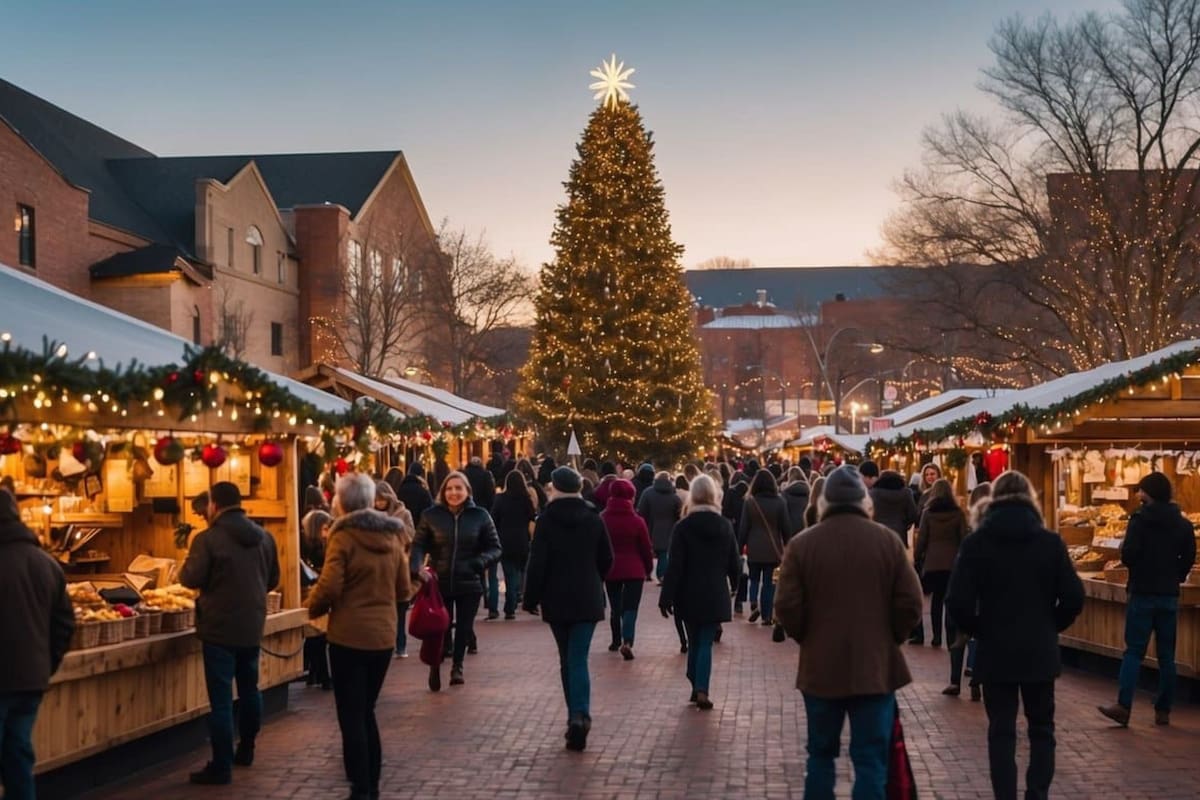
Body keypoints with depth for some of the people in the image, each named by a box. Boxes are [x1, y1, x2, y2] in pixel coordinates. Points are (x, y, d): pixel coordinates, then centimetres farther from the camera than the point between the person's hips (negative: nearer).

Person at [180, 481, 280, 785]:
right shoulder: (264, 537, 4)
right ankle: (246, 749, 33)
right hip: (252, 625, 6)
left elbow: (191, 579, -14)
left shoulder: (208, 538, -14)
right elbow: (273, 580, 11)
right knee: (249, 687, 20)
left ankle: (221, 766, -1)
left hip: (220, 627, -6)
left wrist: (187, 566, 6)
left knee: (221, 697, -3)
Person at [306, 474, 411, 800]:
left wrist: (313, 607, 4)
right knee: (366, 711, 19)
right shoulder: (393, 535, 5)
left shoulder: (345, 536, -12)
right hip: (384, 635, 6)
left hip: (349, 635, -6)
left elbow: (329, 587, -16)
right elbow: (404, 590, 9)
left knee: (351, 715, 4)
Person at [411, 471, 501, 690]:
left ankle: (457, 666, 32)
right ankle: (435, 666, 29)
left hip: (469, 584, 1)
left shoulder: (480, 516, -2)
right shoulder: (431, 515, -3)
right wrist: (416, 567, -21)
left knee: (464, 628, 9)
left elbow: (494, 548, 3)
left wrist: (479, 562, -17)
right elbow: (419, 545, -1)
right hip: (439, 582, -1)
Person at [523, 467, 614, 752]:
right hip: (588, 599, 1)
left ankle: (576, 716, 18)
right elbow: (606, 559, 8)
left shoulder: (547, 520, -7)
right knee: (579, 659, -4)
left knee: (567, 659, 14)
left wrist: (531, 598, -1)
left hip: (556, 599, -1)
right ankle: (580, 715, -23)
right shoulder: (593, 519, 1)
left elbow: (537, 562, -10)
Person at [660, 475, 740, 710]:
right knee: (706, 643, 1)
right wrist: (734, 583, 25)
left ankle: (696, 688, 20)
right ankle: (701, 691, -11)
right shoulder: (725, 526, -1)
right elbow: (734, 562, 6)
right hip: (716, 595, 1)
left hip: (689, 596, -1)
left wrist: (666, 597, -6)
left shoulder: (682, 527, -9)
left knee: (694, 642, 15)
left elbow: (674, 565, -10)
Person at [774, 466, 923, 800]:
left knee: (821, 753, 16)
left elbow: (787, 608, -6)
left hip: (820, 667, 1)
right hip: (876, 666, -1)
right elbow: (910, 603, -5)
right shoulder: (887, 540, -4)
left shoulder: (801, 544, -4)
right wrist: (888, 638, 11)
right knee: (871, 759, 3)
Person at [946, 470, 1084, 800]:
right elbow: (1074, 598, -5)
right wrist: (1050, 627, 12)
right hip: (1040, 650, 1)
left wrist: (978, 631, 5)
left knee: (1001, 732, 7)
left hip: (995, 651, -1)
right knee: (1041, 729, 15)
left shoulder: (976, 543, -7)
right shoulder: (1050, 542, -3)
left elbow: (959, 602, -13)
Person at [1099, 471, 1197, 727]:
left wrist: (1123, 549, 6)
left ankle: (1123, 707, -11)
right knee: (1166, 655, 9)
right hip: (1169, 595, 4)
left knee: (1134, 651, -3)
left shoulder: (1140, 519, -10)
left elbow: (1127, 556, -16)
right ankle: (1163, 710, 11)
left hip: (1142, 593, -4)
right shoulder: (1183, 524, 6)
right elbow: (1189, 557, 8)